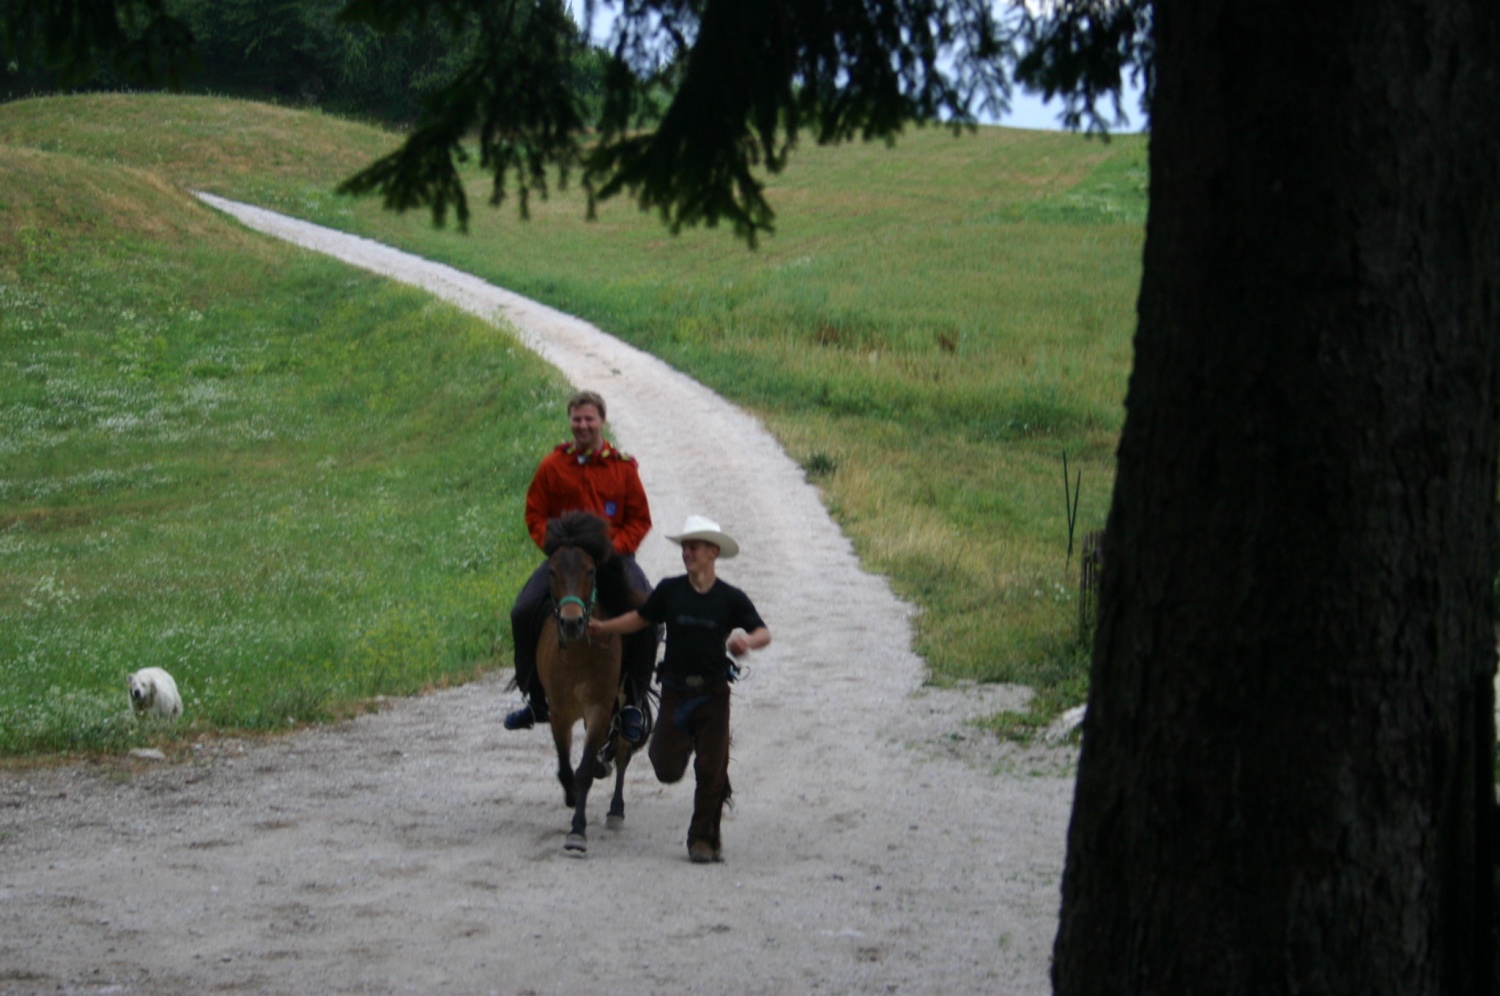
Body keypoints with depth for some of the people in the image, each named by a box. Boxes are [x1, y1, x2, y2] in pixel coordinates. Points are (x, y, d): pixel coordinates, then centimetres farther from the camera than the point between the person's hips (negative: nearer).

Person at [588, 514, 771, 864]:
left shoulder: (731, 598, -5)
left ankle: (704, 839, 12)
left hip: (713, 694, -1)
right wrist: (603, 627, 3)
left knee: (711, 770, -2)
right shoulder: (670, 591, -1)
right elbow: (642, 618, 13)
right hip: (676, 690, 2)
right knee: (667, 770, 1)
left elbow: (764, 633, -7)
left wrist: (747, 641, -29)